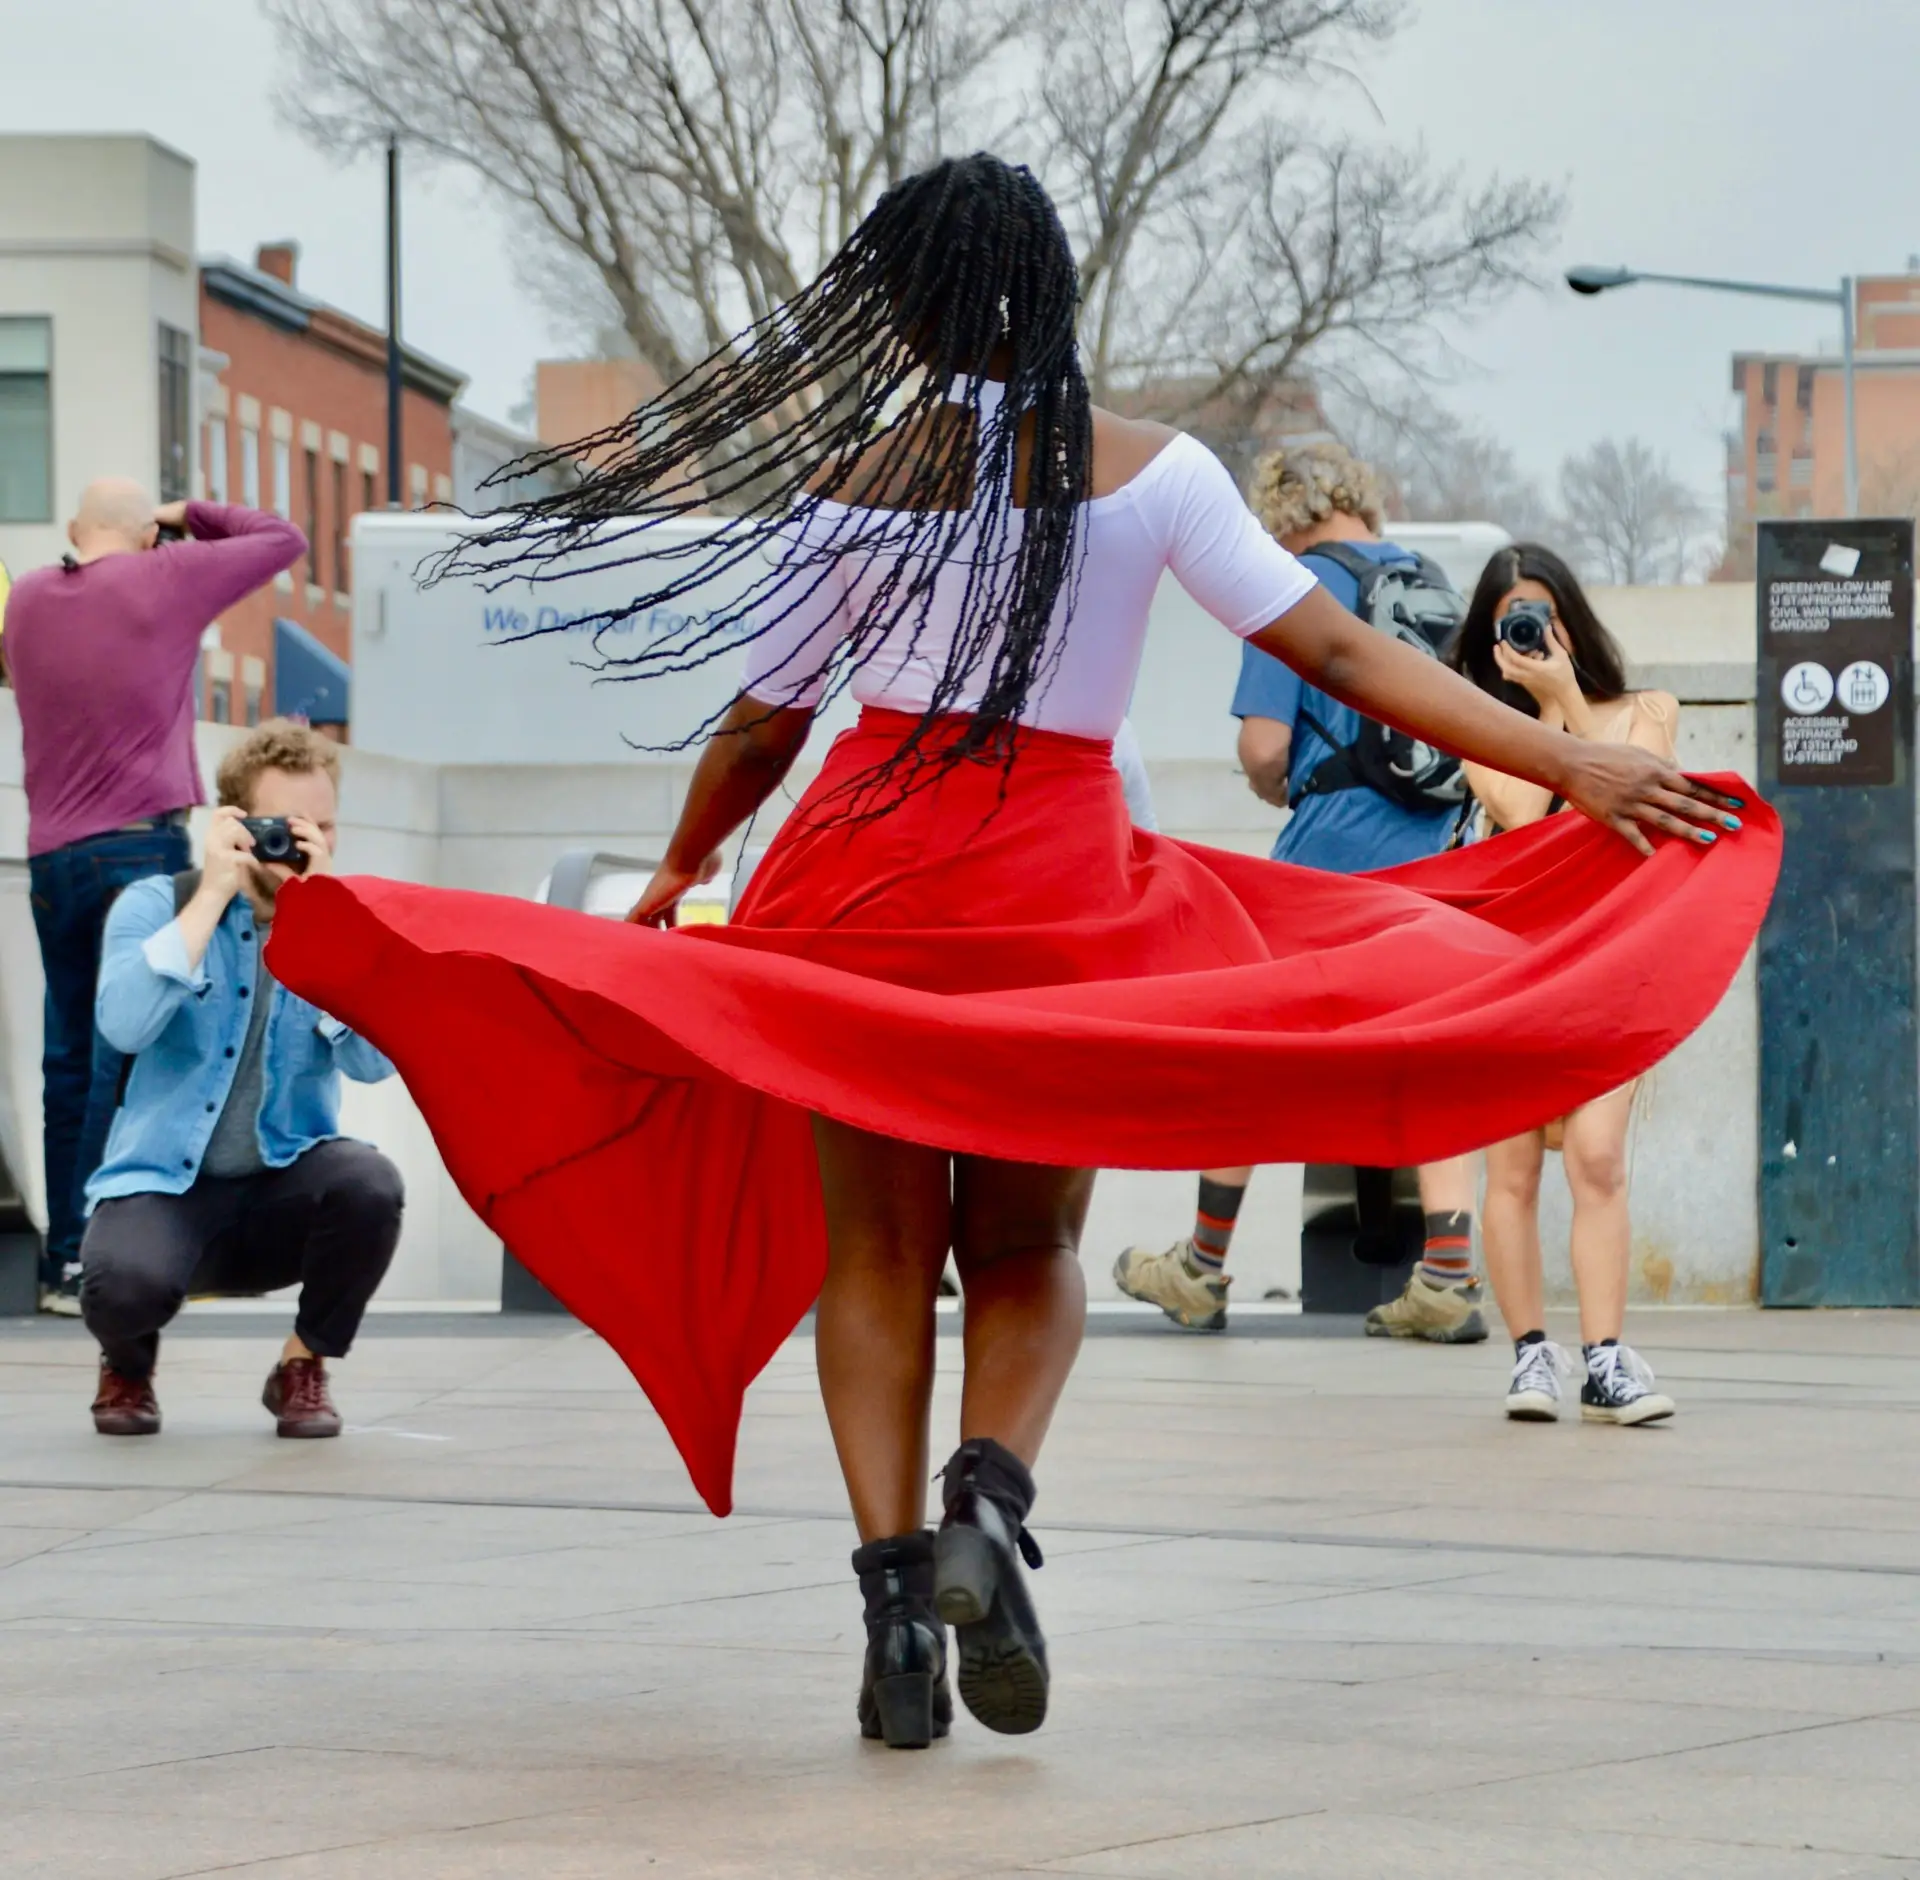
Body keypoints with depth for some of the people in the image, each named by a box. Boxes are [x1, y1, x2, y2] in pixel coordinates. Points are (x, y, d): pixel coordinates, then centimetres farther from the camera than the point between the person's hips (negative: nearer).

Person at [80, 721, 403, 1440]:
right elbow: (125, 1027, -23)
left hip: (284, 1190, 2)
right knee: (123, 1279, -36)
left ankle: (303, 1367, -2)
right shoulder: (156, 905, -4)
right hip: (163, 1184, -2)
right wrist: (214, 895, -21)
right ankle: (129, 1363, 6)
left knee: (369, 1183, -32)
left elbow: (373, 1059, -16)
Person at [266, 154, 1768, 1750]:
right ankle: (990, 1497, -13)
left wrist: (675, 876, 25)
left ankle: (895, 1582, -4)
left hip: (871, 867, 0)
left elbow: (759, 732, 6)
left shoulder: (850, 483, 0)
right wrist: (1575, 764, -5)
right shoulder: (1151, 471, -1)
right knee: (1027, 1247, 15)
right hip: (1067, 888, 0)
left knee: (874, 1252, 8)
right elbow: (1338, 651, -6)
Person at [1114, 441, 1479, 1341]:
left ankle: (1201, 1269, 17)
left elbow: (1263, 743, -12)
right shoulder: (1430, 581, 10)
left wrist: (1279, 791, 9)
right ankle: (1447, 1278, -1)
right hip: (1436, 847, 5)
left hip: (1336, 852, -5)